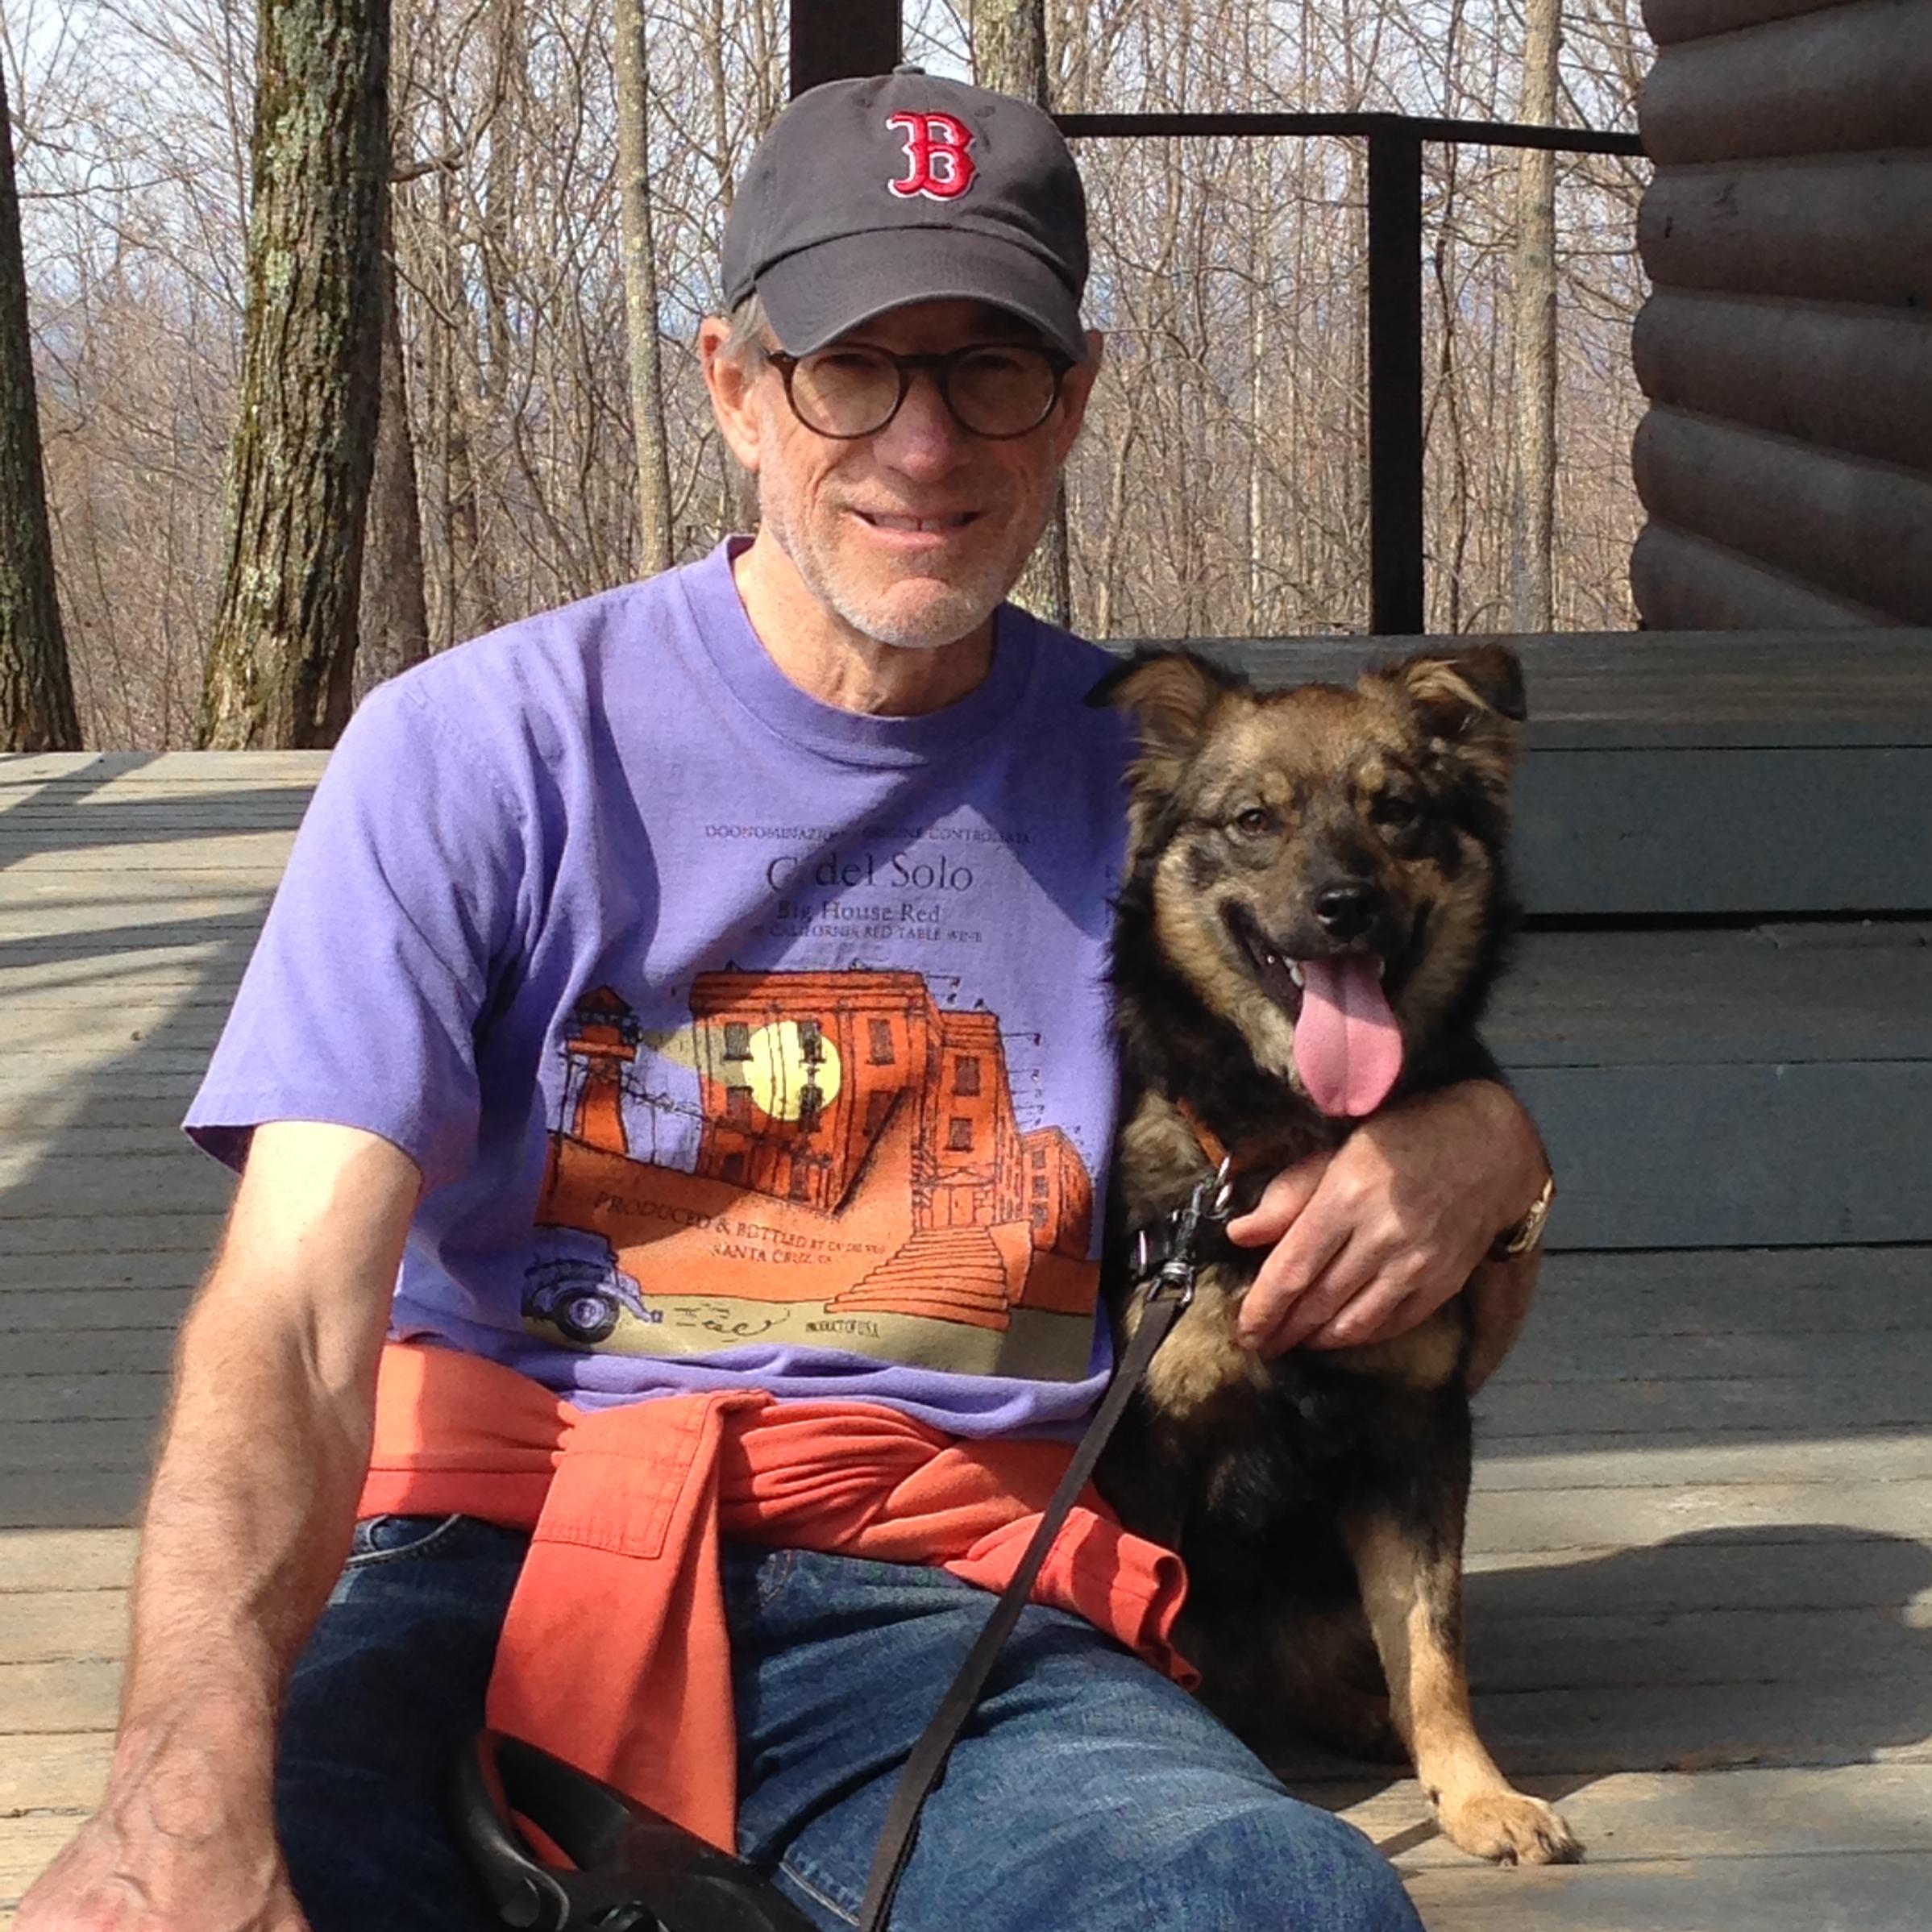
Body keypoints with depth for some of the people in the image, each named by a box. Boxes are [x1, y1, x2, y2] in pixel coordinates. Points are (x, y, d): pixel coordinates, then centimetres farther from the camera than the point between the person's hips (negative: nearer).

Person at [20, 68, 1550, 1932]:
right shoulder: (480, 748, 3)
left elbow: (1433, 1345, 22)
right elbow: (293, 1319, -9)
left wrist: (1482, 1154, -5)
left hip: (951, 1604, 3)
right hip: (496, 1553, -3)